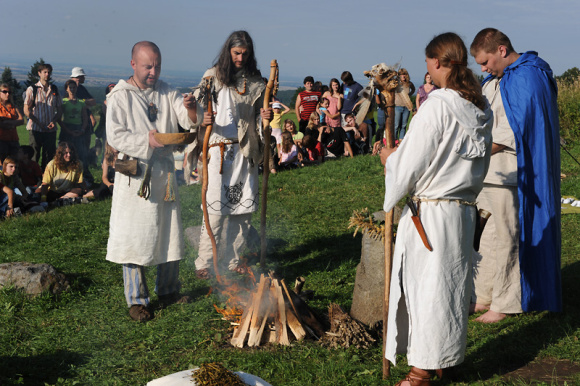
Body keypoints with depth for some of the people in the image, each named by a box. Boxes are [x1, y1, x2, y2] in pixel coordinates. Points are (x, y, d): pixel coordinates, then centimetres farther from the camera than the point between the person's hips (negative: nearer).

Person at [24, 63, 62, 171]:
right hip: (36, 129, -3)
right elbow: (26, 110, -3)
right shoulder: (32, 89, 1)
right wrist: (39, 123, -13)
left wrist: (54, 121, -4)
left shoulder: (54, 89, 11)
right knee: (34, 157, -2)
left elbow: (60, 109, 14)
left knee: (49, 156, 4)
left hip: (51, 129, 3)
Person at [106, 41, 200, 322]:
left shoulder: (167, 93, 10)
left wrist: (191, 109, -22)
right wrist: (146, 140, -24)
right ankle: (137, 300, 10)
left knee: (170, 235, 12)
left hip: (164, 175, 5)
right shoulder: (120, 96, -4)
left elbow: (189, 121, 0)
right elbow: (115, 136, -12)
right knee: (135, 238, -1)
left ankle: (168, 291, 28)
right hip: (134, 177, -5)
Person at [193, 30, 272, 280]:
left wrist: (264, 118, -8)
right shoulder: (213, 76, 1)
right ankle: (205, 263, 7)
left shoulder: (255, 82, 10)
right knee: (215, 209, -6)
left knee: (243, 208, 6)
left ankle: (232, 260, 19)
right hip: (218, 149, -3)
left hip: (245, 151, 4)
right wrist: (203, 118, -22)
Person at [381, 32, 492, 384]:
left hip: (430, 211, -7)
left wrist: (389, 157, 5)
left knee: (425, 285, 2)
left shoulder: (438, 105, -18)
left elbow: (411, 163, -15)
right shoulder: (483, 109, 6)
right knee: (452, 283, 16)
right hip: (465, 211, 7)